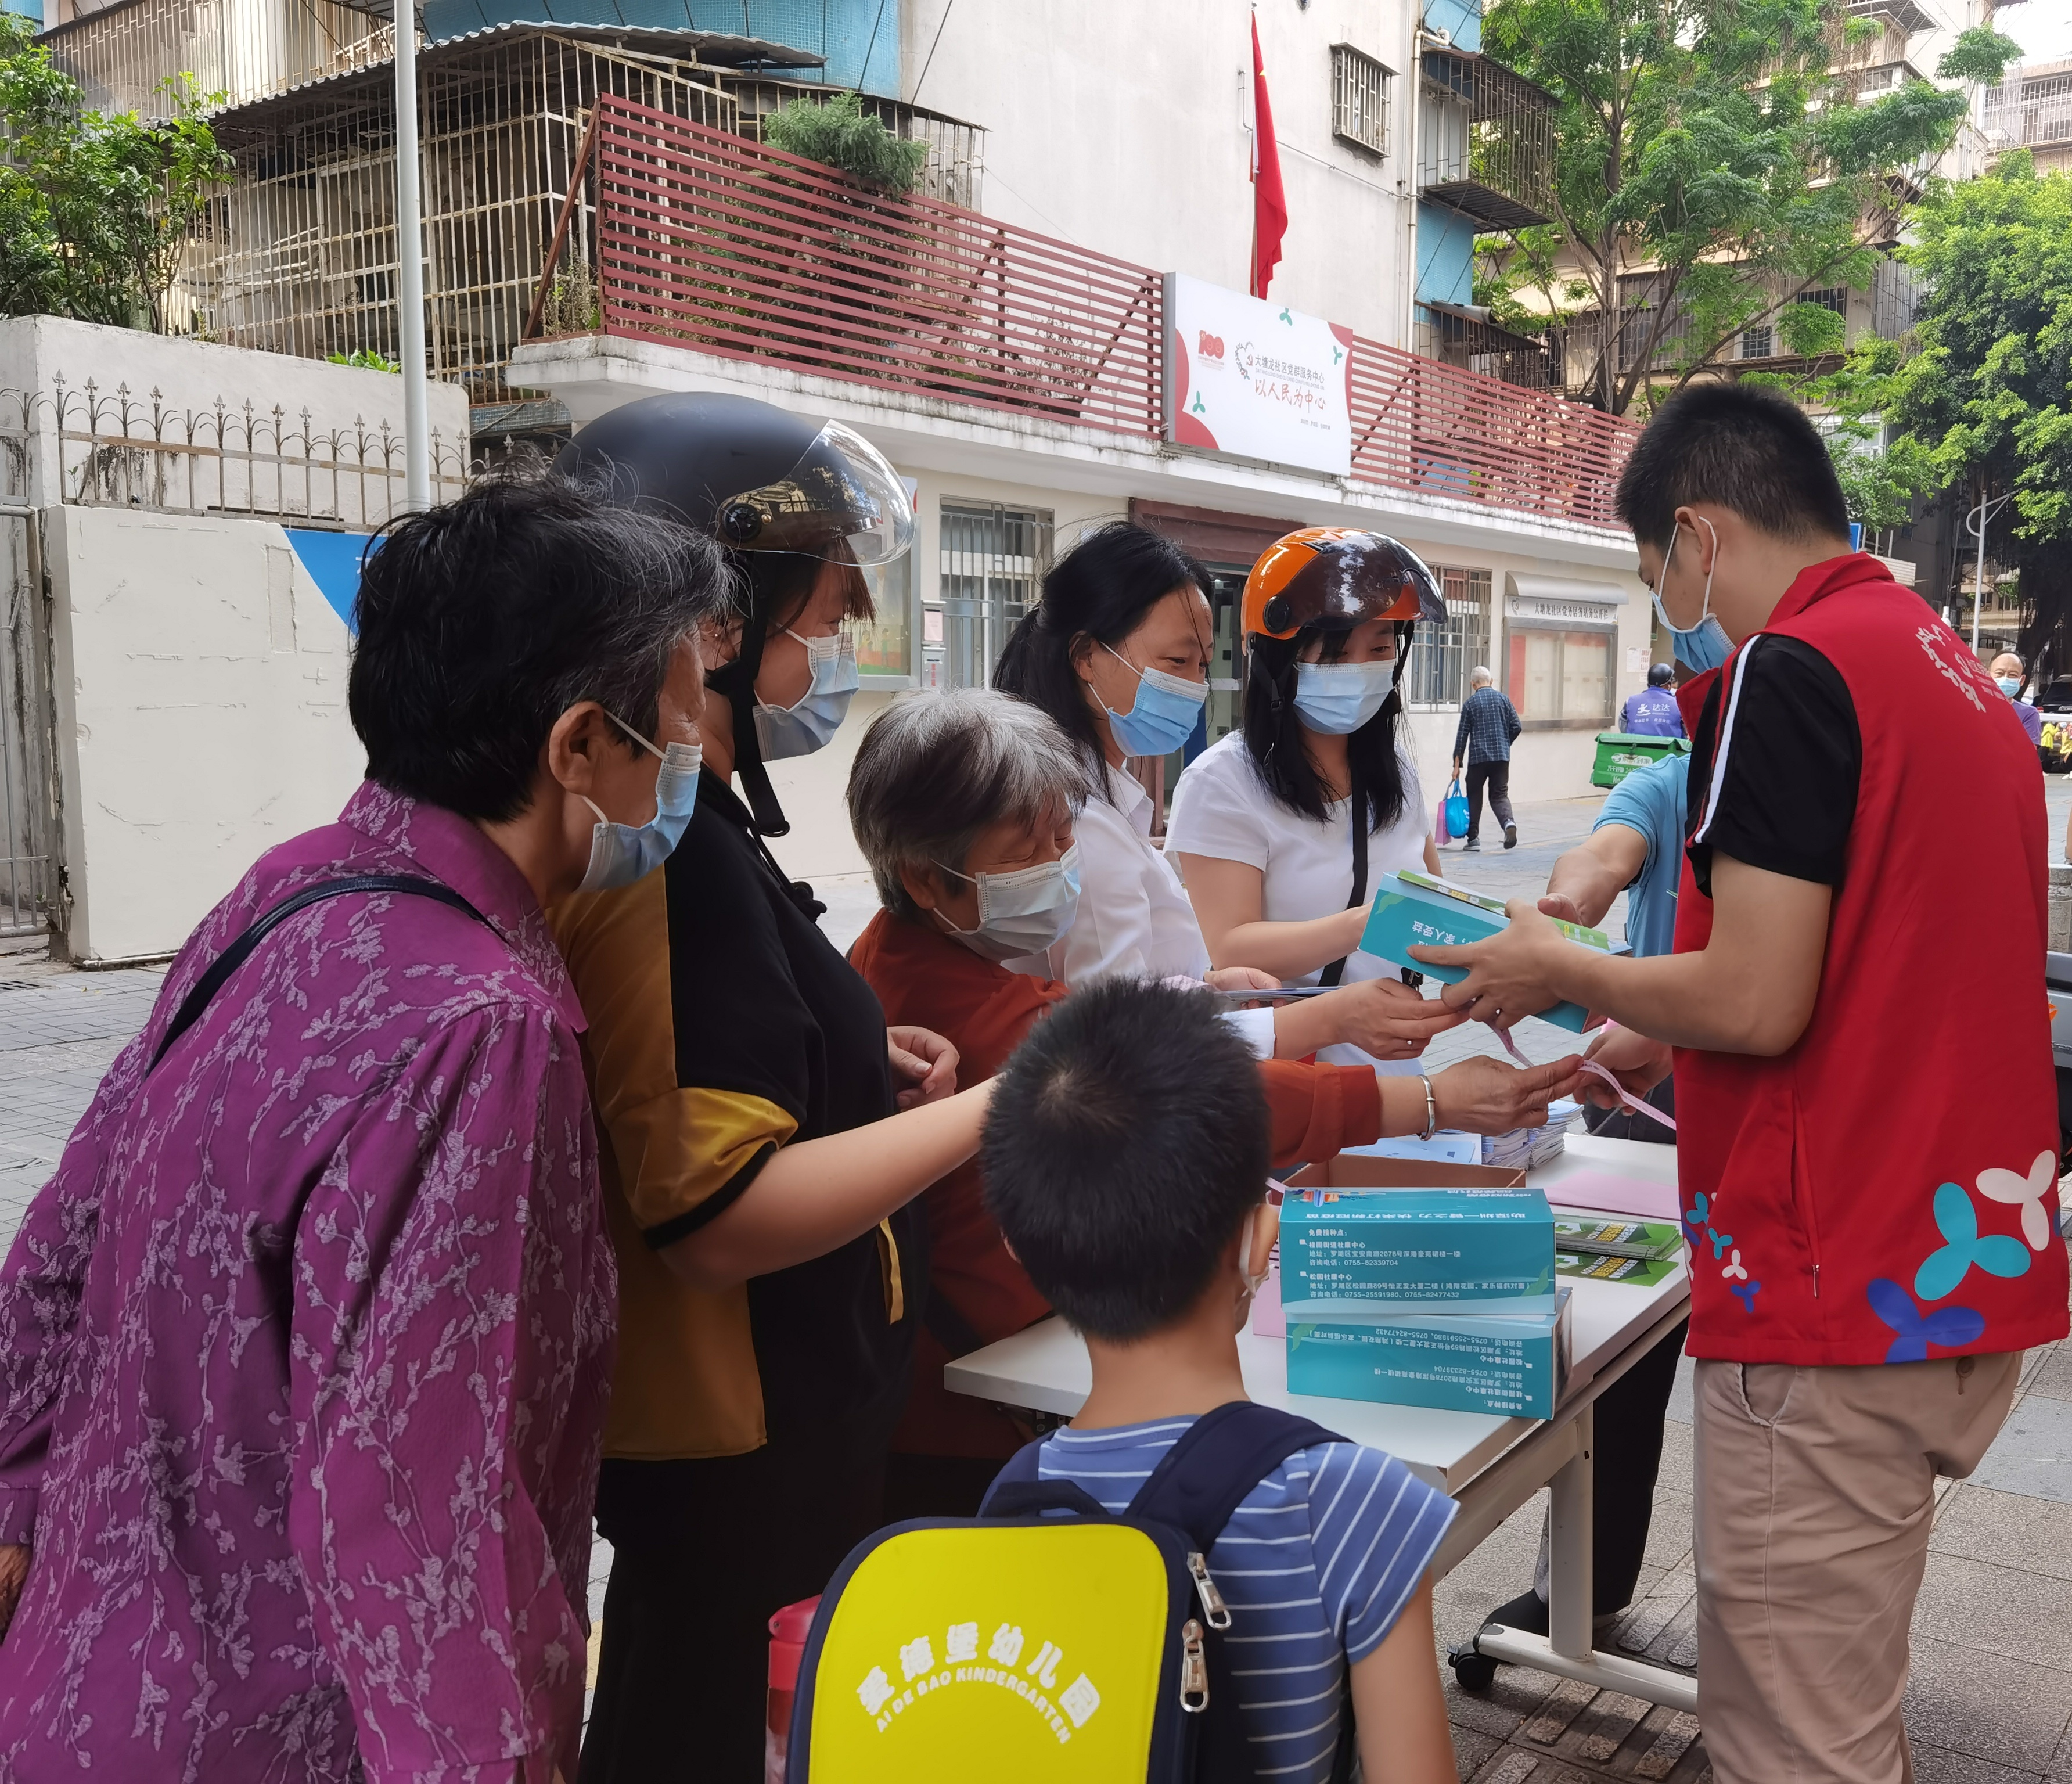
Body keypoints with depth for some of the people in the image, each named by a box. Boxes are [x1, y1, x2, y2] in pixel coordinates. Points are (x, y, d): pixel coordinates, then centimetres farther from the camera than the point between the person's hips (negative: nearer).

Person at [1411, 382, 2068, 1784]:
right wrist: (1670, 1044, 24)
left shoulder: (1788, 670, -14)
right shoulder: (1956, 670, 15)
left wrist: (1561, 972, -4)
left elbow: (1756, 1001, -20)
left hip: (1836, 1301, -10)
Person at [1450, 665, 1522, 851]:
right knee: (1499, 794, 8)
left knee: (1474, 796, 11)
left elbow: (1462, 735, -1)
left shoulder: (1470, 703, 0)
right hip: (1502, 756, 2)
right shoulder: (1503, 698, 5)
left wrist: (1457, 764, 1)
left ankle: (1473, 838, 11)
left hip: (1478, 757, -2)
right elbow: (1516, 727, 3)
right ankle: (1508, 822, -22)